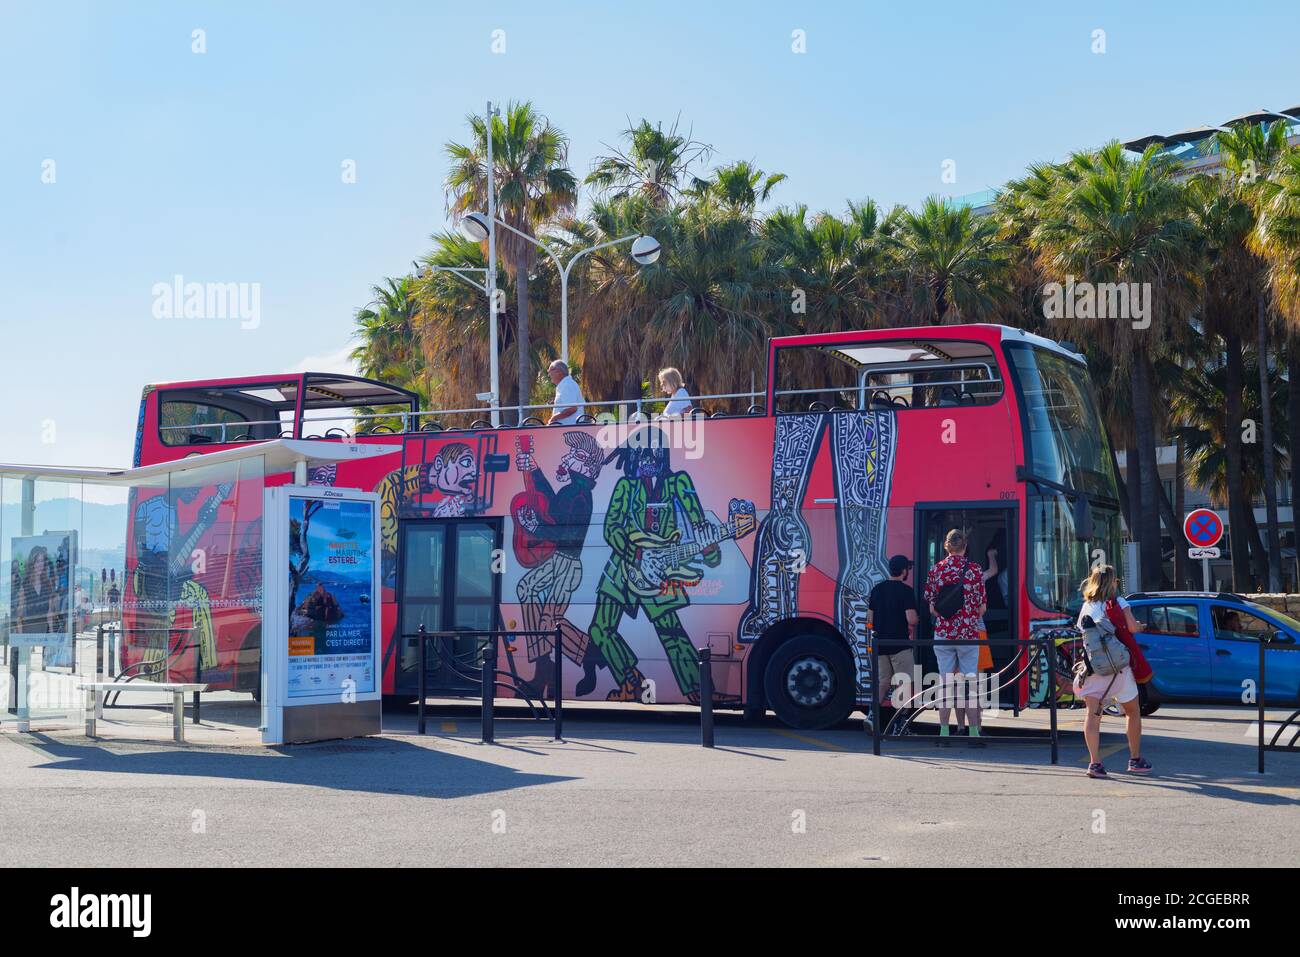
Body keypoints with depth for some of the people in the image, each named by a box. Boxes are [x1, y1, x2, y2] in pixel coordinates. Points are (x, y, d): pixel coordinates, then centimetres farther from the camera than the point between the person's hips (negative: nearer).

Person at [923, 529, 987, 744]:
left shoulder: (936, 569, 2)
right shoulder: (974, 570, -3)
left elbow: (932, 607, 6)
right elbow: (982, 608, 1)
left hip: (943, 633, 2)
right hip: (969, 633, -2)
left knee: (945, 683, 5)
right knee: (970, 682, 2)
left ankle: (944, 732, 5)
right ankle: (973, 732, 0)